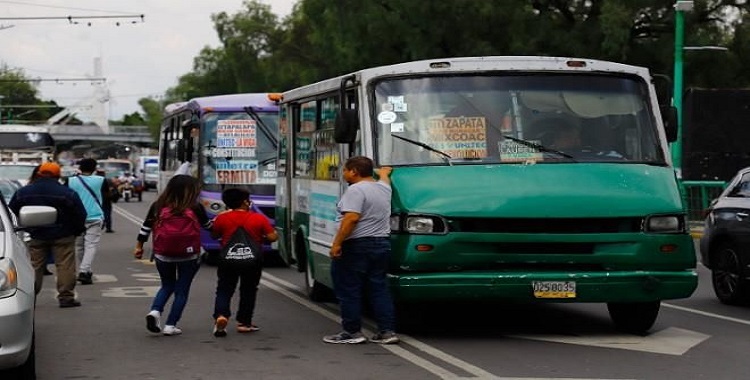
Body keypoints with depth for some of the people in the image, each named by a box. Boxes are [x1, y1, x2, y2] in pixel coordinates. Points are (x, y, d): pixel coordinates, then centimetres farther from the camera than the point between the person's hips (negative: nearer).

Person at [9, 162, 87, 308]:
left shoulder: (23, 192, 1)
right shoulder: (68, 193, -9)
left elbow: (12, 213, 12)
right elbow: (81, 215, -4)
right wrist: (77, 230, 12)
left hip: (35, 236, 3)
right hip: (62, 236, -3)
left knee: (34, 267, 9)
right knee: (65, 266, 0)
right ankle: (66, 297, -3)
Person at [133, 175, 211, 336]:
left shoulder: (158, 206, 0)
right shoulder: (195, 208, -7)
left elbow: (146, 227, 5)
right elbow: (207, 226, 9)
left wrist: (139, 246, 17)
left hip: (163, 254, 3)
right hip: (189, 256, -3)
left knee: (167, 286, 21)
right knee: (182, 290, 10)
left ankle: (155, 311, -4)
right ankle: (170, 325, 5)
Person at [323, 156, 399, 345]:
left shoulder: (356, 190, -13)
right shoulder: (383, 187, 13)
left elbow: (351, 218, -23)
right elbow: (384, 177, 38)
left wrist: (337, 243, -23)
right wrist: (385, 171, 60)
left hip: (357, 246, -8)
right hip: (382, 243, 9)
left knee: (348, 290, 0)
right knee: (379, 288, 11)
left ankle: (352, 331, 0)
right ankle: (387, 330, 7)